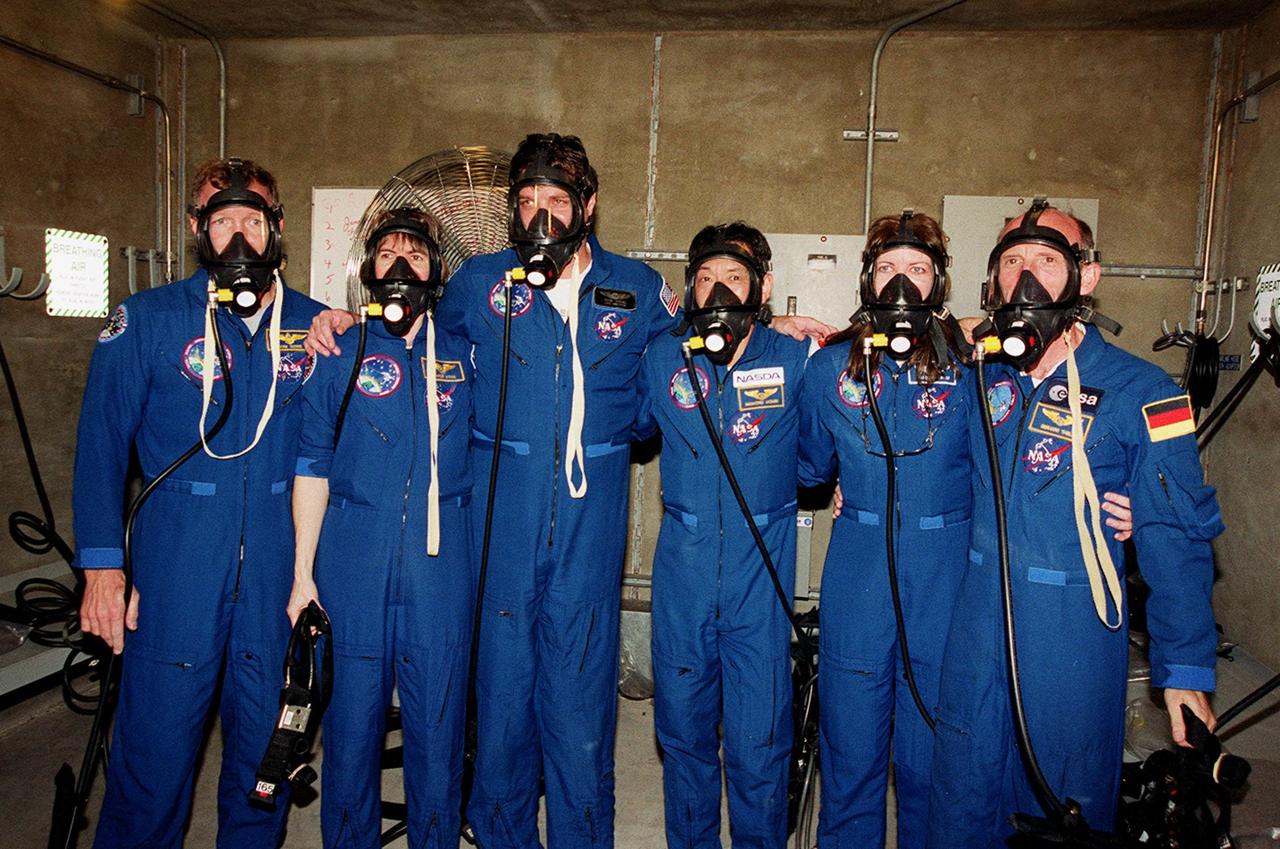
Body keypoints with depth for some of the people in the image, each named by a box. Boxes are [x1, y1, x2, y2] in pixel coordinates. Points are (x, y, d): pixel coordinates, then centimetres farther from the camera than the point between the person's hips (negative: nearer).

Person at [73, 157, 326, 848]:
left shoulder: (314, 325, 7)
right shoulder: (146, 320, 1)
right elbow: (101, 445, -1)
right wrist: (101, 564, -6)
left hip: (280, 559, 2)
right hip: (176, 555, -2)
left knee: (267, 735, 13)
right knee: (156, 742, 3)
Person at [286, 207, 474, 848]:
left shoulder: (462, 356, 9)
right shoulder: (340, 353, 7)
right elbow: (312, 466, 5)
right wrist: (303, 571, 1)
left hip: (440, 564, 1)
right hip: (353, 562, 0)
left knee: (438, 724, 6)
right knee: (351, 721, 7)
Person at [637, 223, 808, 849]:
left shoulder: (794, 360, -1)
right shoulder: (663, 358, 4)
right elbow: (631, 428, 22)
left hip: (761, 577, -1)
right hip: (682, 574, 2)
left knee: (758, 745, 3)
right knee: (683, 734, 14)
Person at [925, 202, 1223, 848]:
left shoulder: (1138, 391, -9)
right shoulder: (984, 377, 3)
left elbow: (1176, 540, -8)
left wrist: (1185, 668, -8)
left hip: (1074, 632, -4)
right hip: (978, 621, 4)